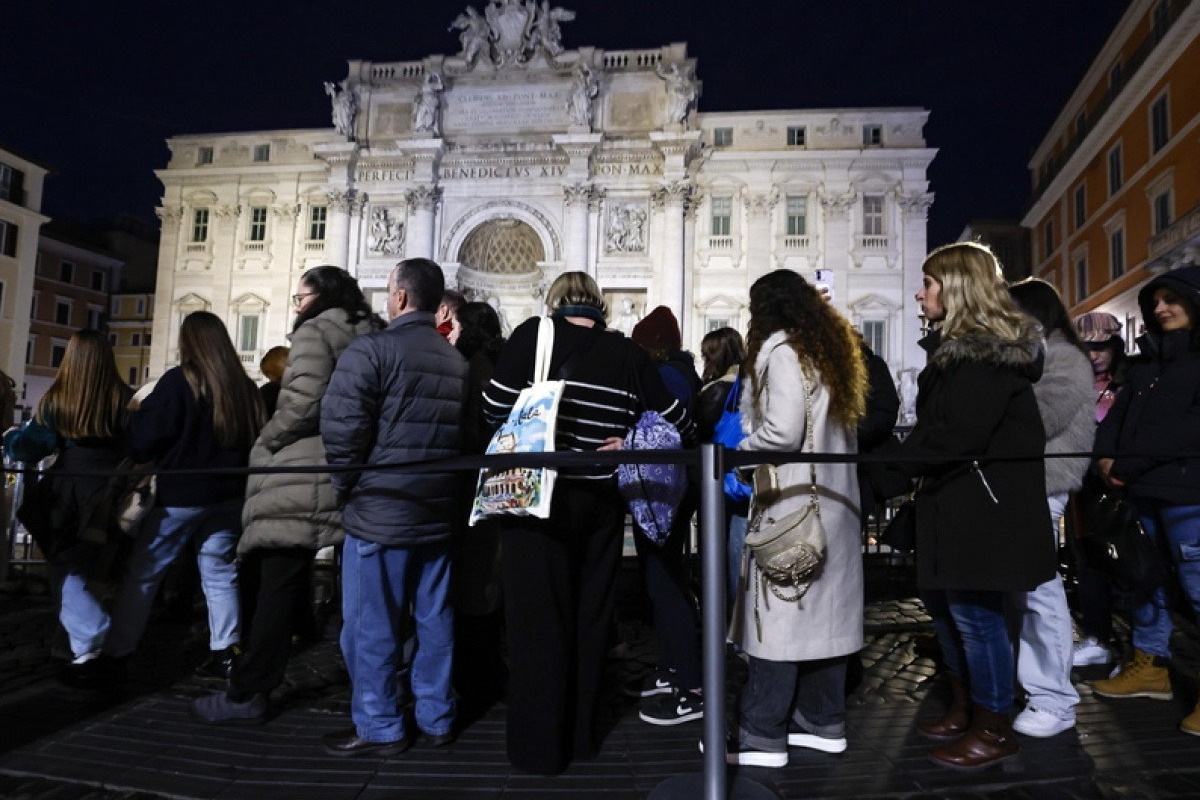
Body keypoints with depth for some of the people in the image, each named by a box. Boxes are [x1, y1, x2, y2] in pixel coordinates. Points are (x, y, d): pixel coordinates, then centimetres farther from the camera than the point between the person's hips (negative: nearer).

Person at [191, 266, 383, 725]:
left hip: (301, 479, -8)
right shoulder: (370, 339, 17)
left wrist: (266, 441, -3)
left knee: (277, 586, -3)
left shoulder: (314, 334, -5)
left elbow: (303, 403, -18)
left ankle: (247, 695, 6)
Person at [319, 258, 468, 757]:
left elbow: (340, 426, -18)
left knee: (371, 624, 7)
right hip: (439, 509, 7)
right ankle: (435, 718, 27)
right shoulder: (458, 362, 9)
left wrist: (345, 487, -4)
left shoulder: (372, 350, -11)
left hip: (381, 509, -6)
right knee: (434, 618, 14)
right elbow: (470, 433, 10)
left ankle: (379, 727, 17)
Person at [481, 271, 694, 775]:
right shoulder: (628, 354, 3)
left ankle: (539, 745, 16)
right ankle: (580, 736, 29)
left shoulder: (533, 334, -5)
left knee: (539, 619, 7)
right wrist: (630, 444, 5)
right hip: (602, 503, 4)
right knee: (590, 616, 15)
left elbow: (494, 409, -7)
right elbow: (680, 427, 2)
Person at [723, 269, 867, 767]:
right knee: (823, 609, 12)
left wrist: (735, 451, -4)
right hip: (833, 496, 9)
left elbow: (782, 432, -19)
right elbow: (834, 428, 15)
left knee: (777, 612, -4)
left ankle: (761, 737, 3)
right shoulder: (830, 349, 17)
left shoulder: (781, 349, -8)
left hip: (792, 499, -9)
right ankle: (823, 723, 21)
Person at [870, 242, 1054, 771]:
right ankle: (964, 710, 32)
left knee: (974, 609, -1)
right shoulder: (956, 346, 14)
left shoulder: (988, 350, -17)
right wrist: (897, 466, 2)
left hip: (985, 502, -10)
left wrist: (891, 469, -19)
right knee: (942, 601, 16)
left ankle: (994, 731, 16)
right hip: (952, 497, 10)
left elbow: (958, 434, -25)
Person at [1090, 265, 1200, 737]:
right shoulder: (1148, 360, 19)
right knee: (1146, 580, 14)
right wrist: (1106, 456, -7)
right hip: (1143, 489, 8)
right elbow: (1119, 412, 12)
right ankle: (1151, 667, 26)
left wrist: (1128, 464, -16)